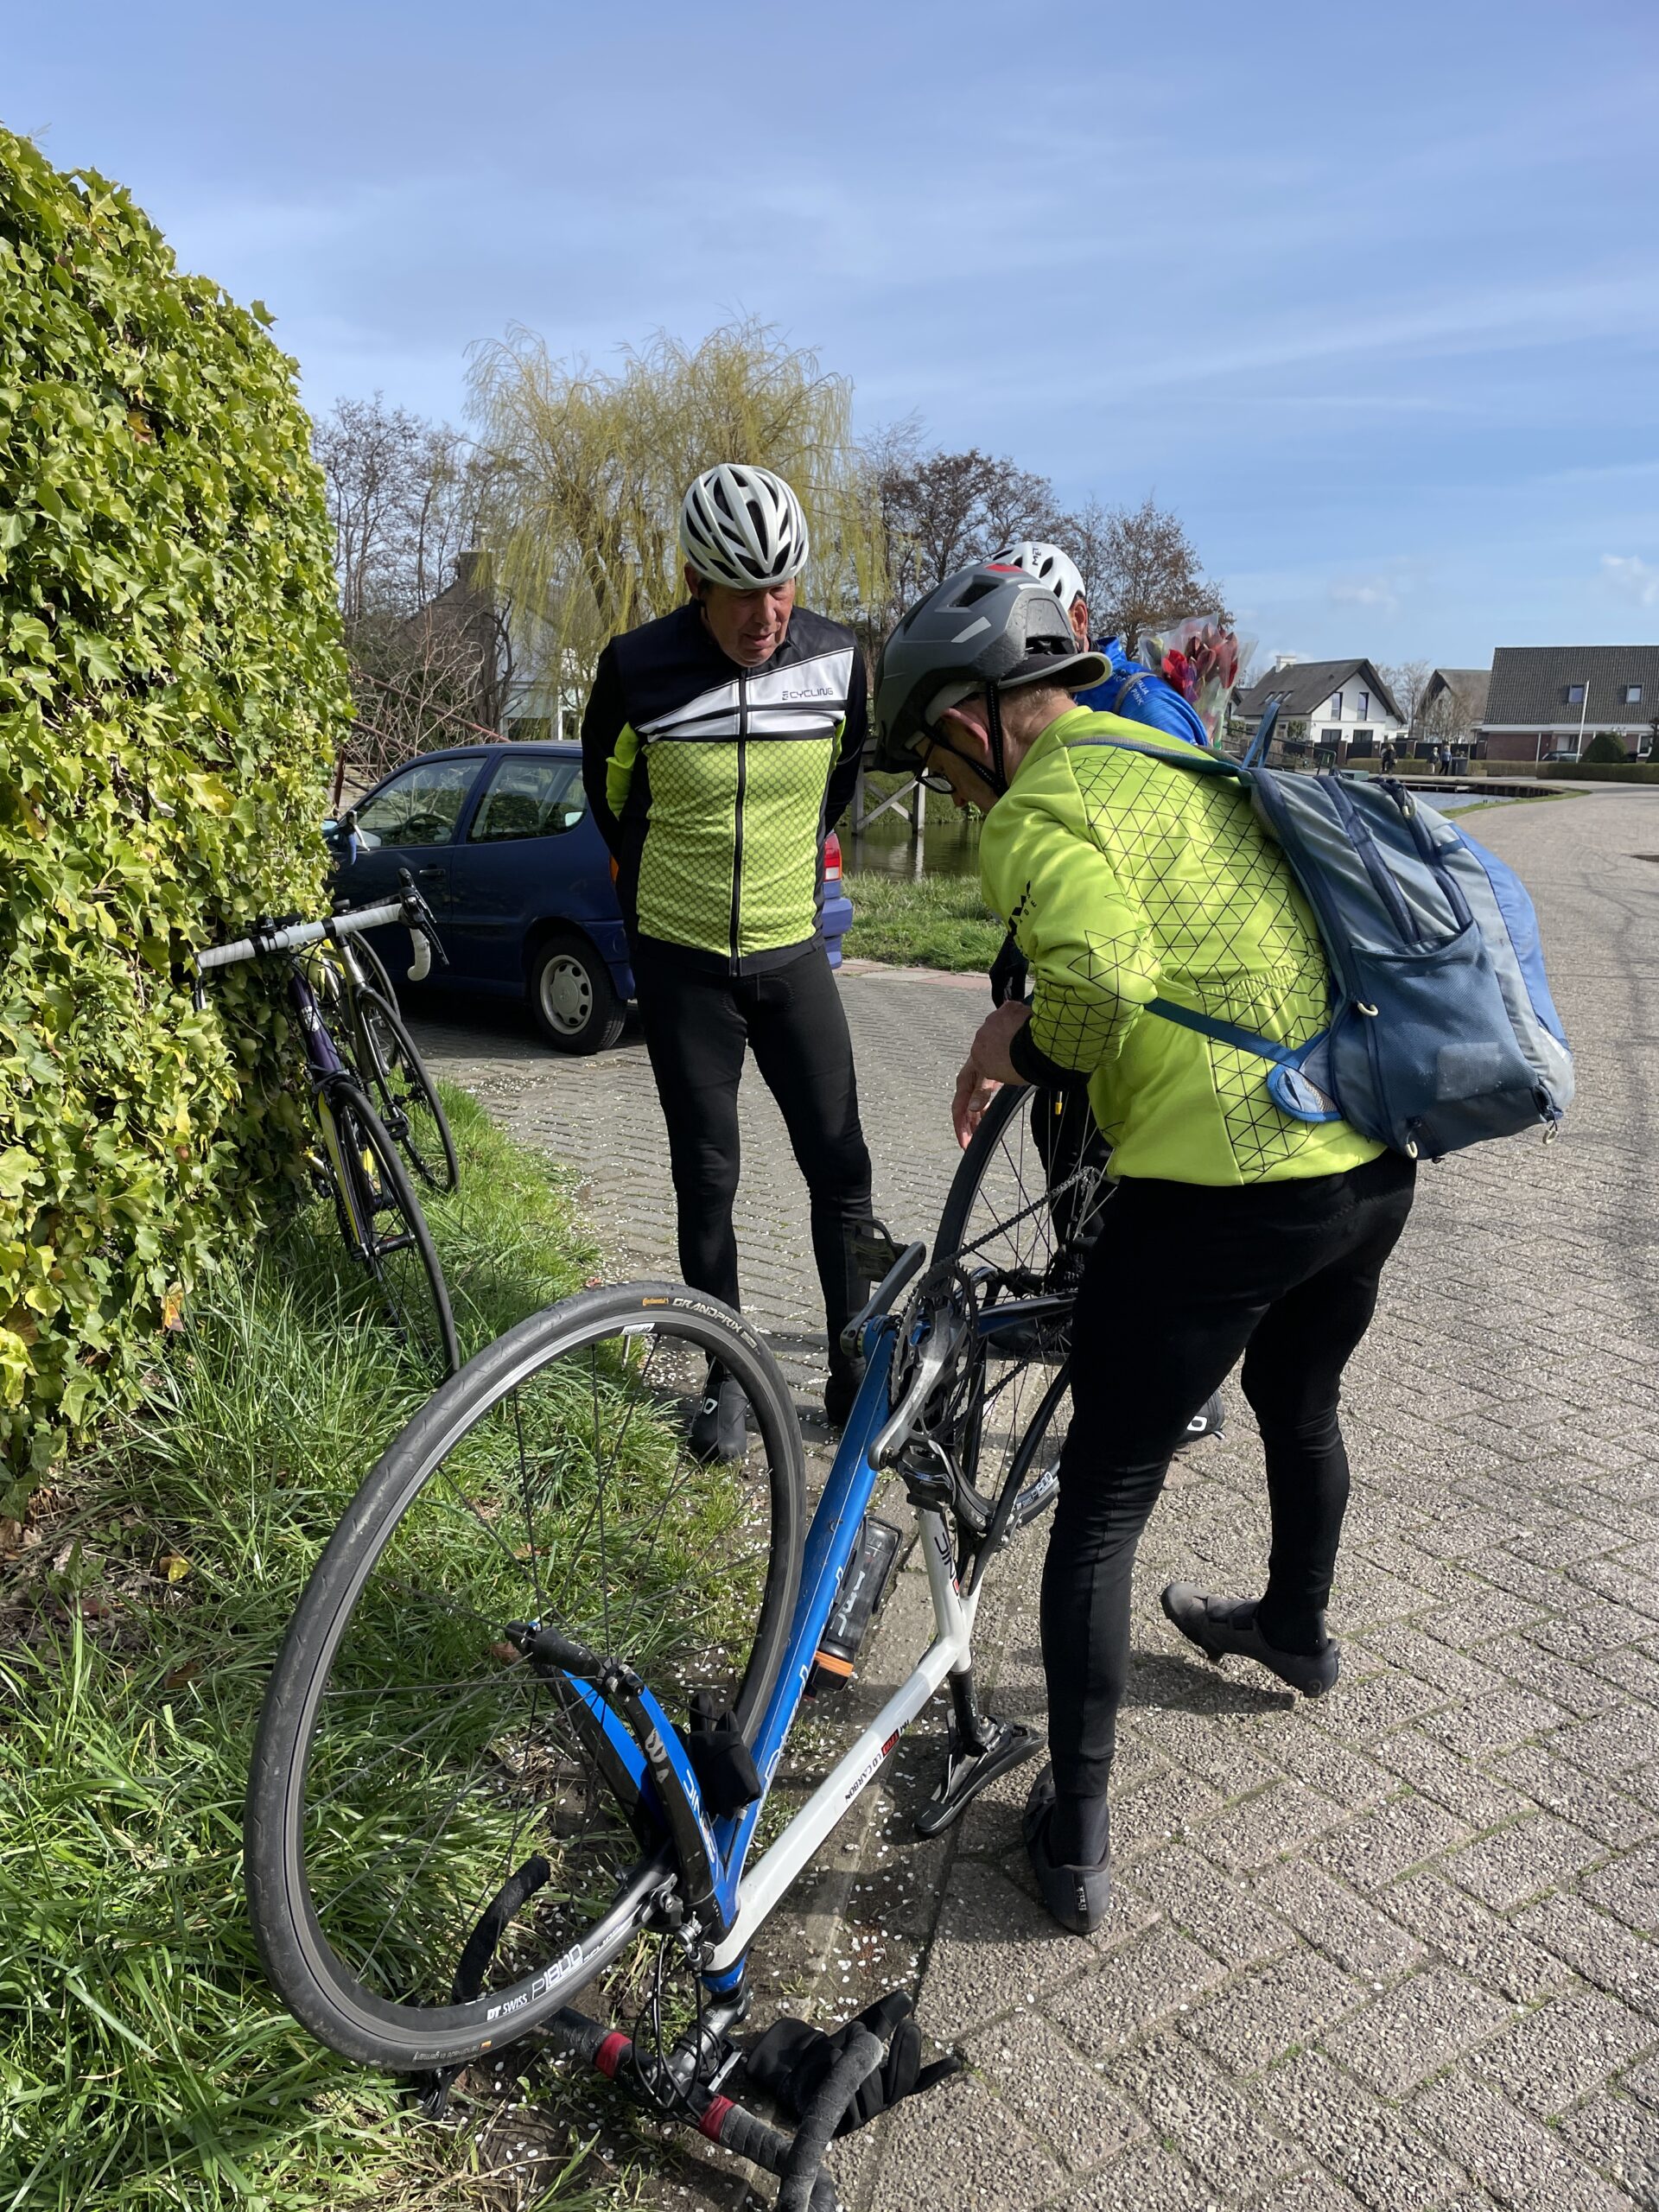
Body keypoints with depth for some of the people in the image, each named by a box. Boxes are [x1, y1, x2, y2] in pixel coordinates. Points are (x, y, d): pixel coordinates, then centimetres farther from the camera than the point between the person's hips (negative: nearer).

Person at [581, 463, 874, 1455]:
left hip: (791, 955, 1)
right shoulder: (639, 667, -13)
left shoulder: (836, 659, -8)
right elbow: (610, 792, 6)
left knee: (841, 1167, 0)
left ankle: (856, 1371, 16)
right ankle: (728, 1378, 22)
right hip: (682, 963, -1)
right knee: (706, 1177, 6)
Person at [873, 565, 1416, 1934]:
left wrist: (1019, 1045, -8)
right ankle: (1297, 1629, 58)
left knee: (1101, 1510, 6)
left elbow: (1102, 981, -28)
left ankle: (1078, 1837, 17)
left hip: (1222, 1192, -9)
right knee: (1300, 1403, 33)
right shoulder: (1187, 762, 17)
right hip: (1372, 1159, 9)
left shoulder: (1043, 809, -10)